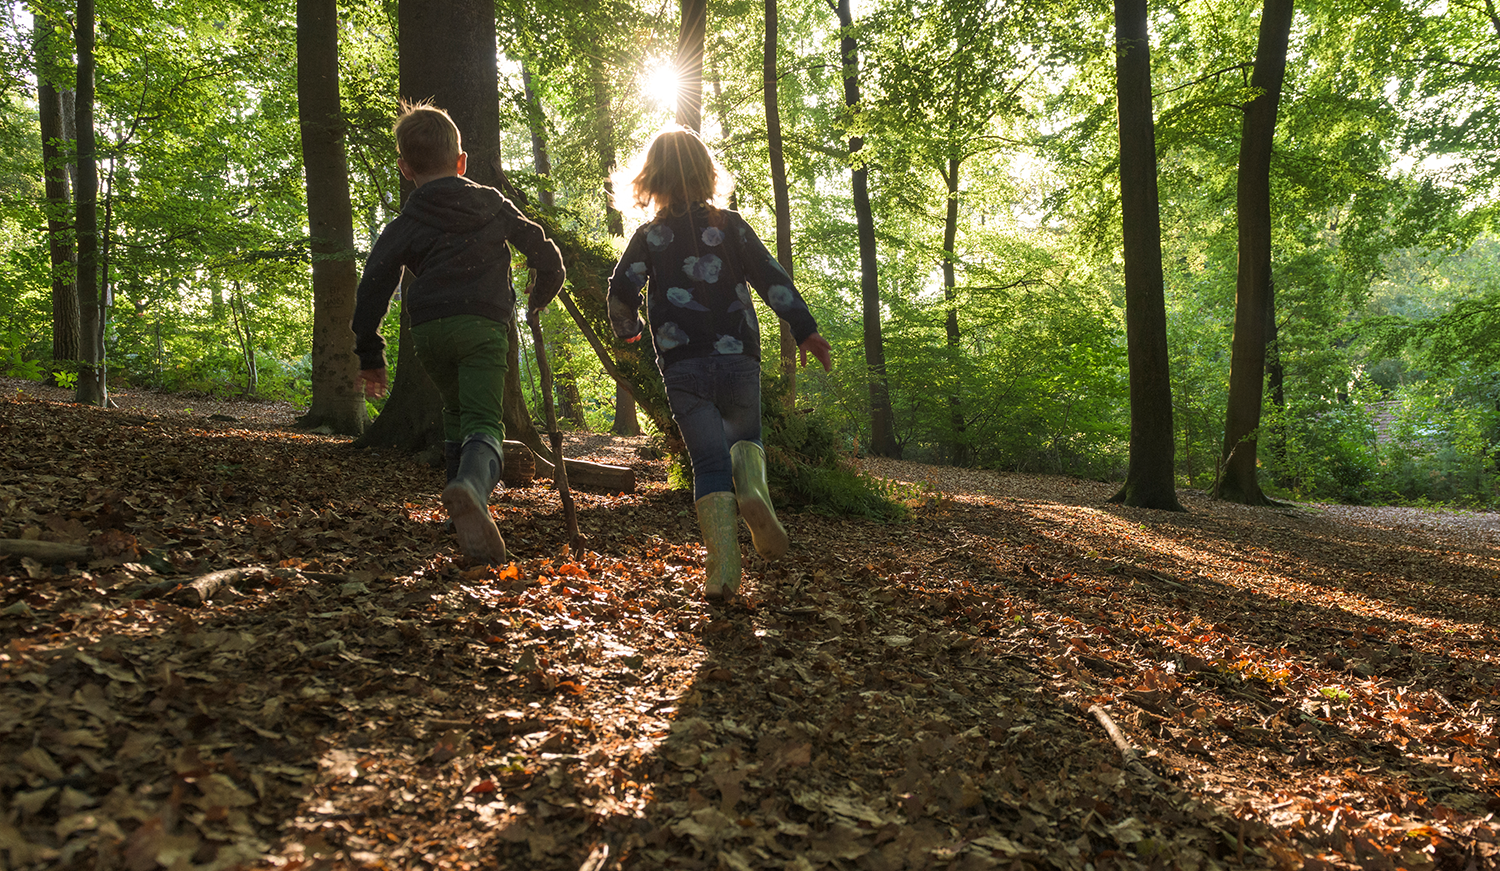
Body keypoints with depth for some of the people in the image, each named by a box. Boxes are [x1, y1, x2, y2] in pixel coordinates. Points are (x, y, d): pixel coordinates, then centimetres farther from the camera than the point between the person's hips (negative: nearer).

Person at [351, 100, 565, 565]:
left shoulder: (402, 229, 11)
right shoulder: (493, 204, 14)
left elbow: (372, 291, 4)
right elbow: (542, 249, 16)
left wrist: (370, 357, 9)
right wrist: (542, 293, 36)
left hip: (429, 330, 2)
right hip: (484, 324, -2)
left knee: (456, 410, 26)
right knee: (483, 421, -13)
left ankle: (468, 510, 28)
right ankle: (471, 487, -46)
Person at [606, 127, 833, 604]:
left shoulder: (649, 236, 6)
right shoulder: (730, 225, 7)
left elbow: (621, 292, -1)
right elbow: (772, 278, -1)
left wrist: (629, 330, 20)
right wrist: (806, 330, -1)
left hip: (682, 368, -1)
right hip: (737, 359, 1)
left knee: (708, 459, 1)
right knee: (743, 435, 23)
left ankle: (722, 563, -15)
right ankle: (752, 485, -11)